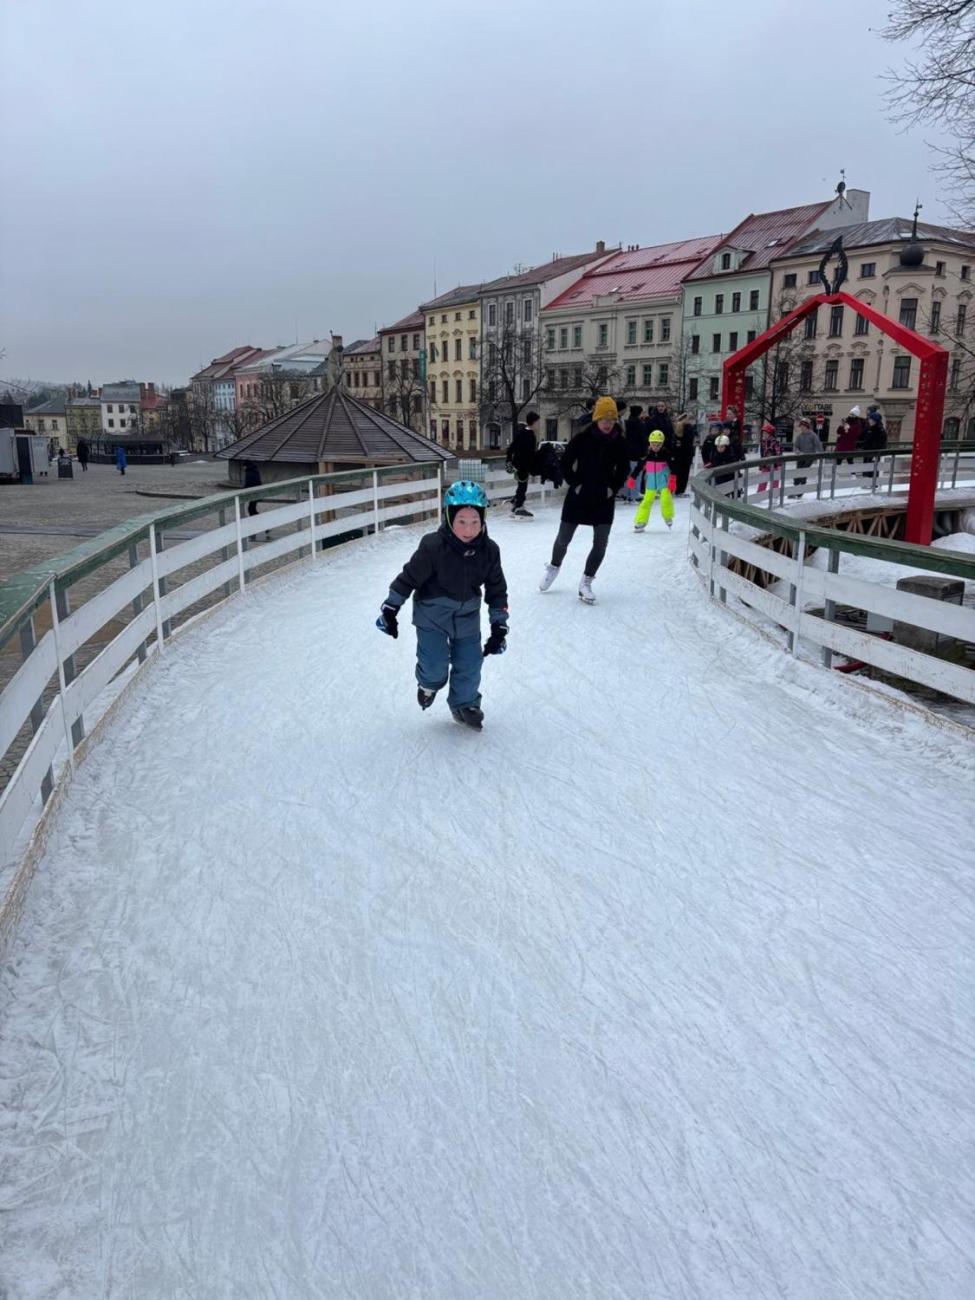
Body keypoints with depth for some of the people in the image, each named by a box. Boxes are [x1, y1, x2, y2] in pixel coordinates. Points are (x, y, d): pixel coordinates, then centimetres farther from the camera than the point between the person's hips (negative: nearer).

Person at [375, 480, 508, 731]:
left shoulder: (489, 550, -14)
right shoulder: (433, 546, -26)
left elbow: (497, 589, -3)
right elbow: (409, 577, -15)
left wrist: (499, 626, -2)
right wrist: (390, 609, -9)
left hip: (467, 616, 4)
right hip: (432, 614, -3)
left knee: (470, 664, 8)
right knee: (435, 664, -6)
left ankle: (465, 705, 35)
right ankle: (429, 683, 32)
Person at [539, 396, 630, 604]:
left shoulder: (619, 442, -5)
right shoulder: (582, 439, -13)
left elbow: (624, 469, 9)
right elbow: (566, 464, -2)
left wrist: (613, 487, -1)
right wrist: (575, 484, -6)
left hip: (604, 499, 2)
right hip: (578, 497, -2)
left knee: (600, 543, -4)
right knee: (563, 539, 9)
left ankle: (585, 583, 10)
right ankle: (554, 567, 39)